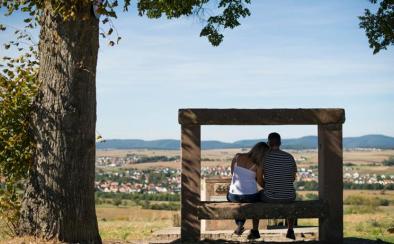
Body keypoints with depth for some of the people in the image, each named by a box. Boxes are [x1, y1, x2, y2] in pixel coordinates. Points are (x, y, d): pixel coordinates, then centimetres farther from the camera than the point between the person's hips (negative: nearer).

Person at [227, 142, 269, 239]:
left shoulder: (237, 156, -2)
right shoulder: (258, 166, -10)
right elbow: (260, 182, -1)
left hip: (234, 196, 2)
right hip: (250, 196, -2)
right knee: (256, 202, 37)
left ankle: (239, 224, 22)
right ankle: (255, 231, 33)